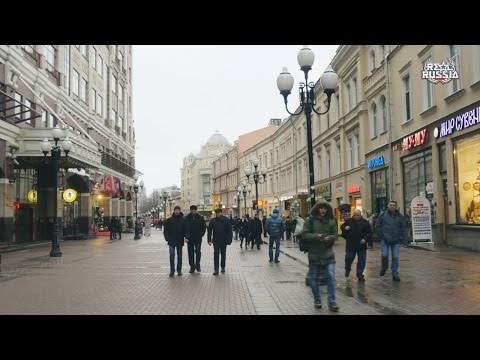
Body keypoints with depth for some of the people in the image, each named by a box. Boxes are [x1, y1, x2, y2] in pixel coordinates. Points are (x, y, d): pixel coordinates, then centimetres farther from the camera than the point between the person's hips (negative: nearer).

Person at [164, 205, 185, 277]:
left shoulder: (183, 220, 1)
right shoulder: (169, 220, 0)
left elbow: (185, 229, 4)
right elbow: (166, 230, 2)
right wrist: (167, 238, -8)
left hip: (180, 241, 1)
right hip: (171, 241, -1)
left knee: (179, 256, 9)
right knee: (172, 256, -5)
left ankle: (179, 271, 19)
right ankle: (172, 271, 0)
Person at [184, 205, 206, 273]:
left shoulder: (200, 218, 2)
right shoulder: (187, 218, -1)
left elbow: (204, 227, 9)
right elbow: (185, 228, -2)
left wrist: (201, 234, -2)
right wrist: (186, 237, -11)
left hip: (198, 238, 0)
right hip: (190, 239, 0)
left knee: (198, 251, -8)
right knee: (191, 253, 5)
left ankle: (197, 265, 9)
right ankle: (192, 267, 14)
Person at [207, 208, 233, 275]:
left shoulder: (226, 220, -6)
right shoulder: (213, 221, -3)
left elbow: (229, 231, -6)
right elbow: (209, 231, -1)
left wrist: (229, 240, -11)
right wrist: (209, 240, -7)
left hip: (224, 241, 0)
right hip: (216, 241, 0)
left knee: (223, 254, 13)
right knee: (216, 254, -6)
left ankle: (223, 267, 29)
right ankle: (216, 269, -5)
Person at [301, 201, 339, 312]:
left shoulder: (331, 221, 4)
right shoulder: (310, 221, -3)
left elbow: (335, 235, 6)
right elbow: (304, 234, -7)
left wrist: (329, 238, -16)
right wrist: (316, 236, -22)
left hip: (328, 253, 1)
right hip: (314, 253, -1)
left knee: (331, 276, -8)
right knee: (314, 277, 9)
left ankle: (332, 302, 0)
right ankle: (317, 299, 27)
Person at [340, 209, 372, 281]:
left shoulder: (365, 222, -2)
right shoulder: (349, 221, 1)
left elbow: (369, 232, -1)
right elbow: (342, 226, 11)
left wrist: (365, 238, -16)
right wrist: (345, 228, -12)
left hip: (361, 245, 0)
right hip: (350, 245, 0)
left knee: (362, 260, 3)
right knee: (348, 258, 8)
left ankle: (359, 274, 17)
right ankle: (347, 270, 36)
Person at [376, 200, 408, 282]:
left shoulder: (400, 216, 5)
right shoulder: (382, 215, 1)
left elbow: (403, 228, 7)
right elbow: (378, 226, 6)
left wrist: (404, 238, -1)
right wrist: (381, 235, -1)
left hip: (396, 241, 1)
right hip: (385, 240, -1)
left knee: (395, 257, 2)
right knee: (384, 255, -6)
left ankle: (395, 274, 10)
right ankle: (384, 268, 24)